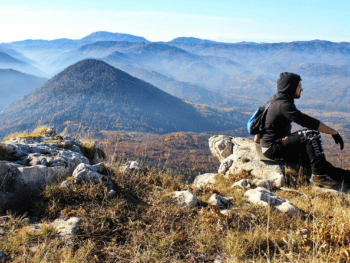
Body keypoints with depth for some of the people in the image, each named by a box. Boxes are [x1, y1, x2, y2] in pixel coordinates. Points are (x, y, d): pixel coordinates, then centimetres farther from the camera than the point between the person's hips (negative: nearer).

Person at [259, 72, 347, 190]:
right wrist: (334, 133, -19)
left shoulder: (279, 100, 12)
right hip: (272, 148, -11)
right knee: (312, 134, -20)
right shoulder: (283, 105, -21)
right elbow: (308, 122, -25)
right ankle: (319, 176, -16)